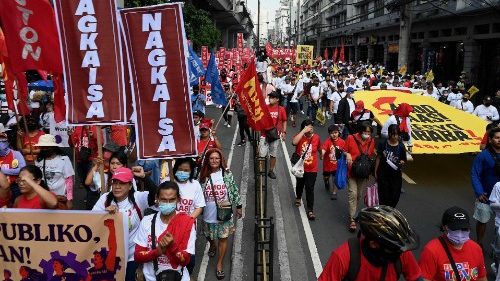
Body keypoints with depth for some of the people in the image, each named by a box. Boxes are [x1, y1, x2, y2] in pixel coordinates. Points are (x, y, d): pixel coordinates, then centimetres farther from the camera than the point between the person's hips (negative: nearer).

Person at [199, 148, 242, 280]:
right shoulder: (203, 176, -7)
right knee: (209, 236, 22)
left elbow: (234, 191, 0)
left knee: (223, 238, 5)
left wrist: (238, 206, 3)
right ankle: (212, 245, 57)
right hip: (209, 214, 1)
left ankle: (219, 264, 21)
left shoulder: (227, 174, -8)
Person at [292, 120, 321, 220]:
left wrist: (321, 155, 30)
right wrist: (303, 131, -37)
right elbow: (294, 142, -39)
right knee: (300, 184, 25)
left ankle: (310, 210, 4)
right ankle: (298, 197, 55)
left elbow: (319, 148, 13)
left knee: (310, 189, -5)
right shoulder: (300, 136, -14)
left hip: (312, 169, -1)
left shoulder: (316, 137, -9)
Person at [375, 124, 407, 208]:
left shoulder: (401, 146, -3)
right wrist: (375, 171, 2)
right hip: (383, 174, -1)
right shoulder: (383, 144, -6)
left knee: (394, 197, 6)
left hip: (396, 175, 2)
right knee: (383, 196, 3)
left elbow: (404, 160, 6)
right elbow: (378, 158, 1)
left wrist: (402, 162, -18)